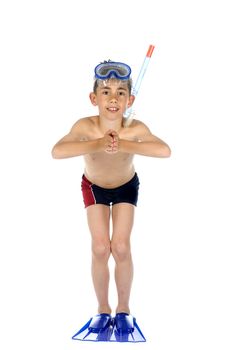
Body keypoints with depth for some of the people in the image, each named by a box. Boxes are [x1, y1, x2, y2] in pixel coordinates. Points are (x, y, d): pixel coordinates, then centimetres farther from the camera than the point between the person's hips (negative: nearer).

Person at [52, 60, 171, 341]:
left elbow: (164, 151, -48)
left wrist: (125, 145, -52)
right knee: (100, 248, -8)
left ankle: (123, 306, 14)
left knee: (121, 247, -9)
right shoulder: (85, 126, -34)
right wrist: (97, 144, -55)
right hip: (94, 187, 0)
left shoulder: (136, 129, -33)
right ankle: (103, 308, 13)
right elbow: (57, 151, -49)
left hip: (126, 187, 0)